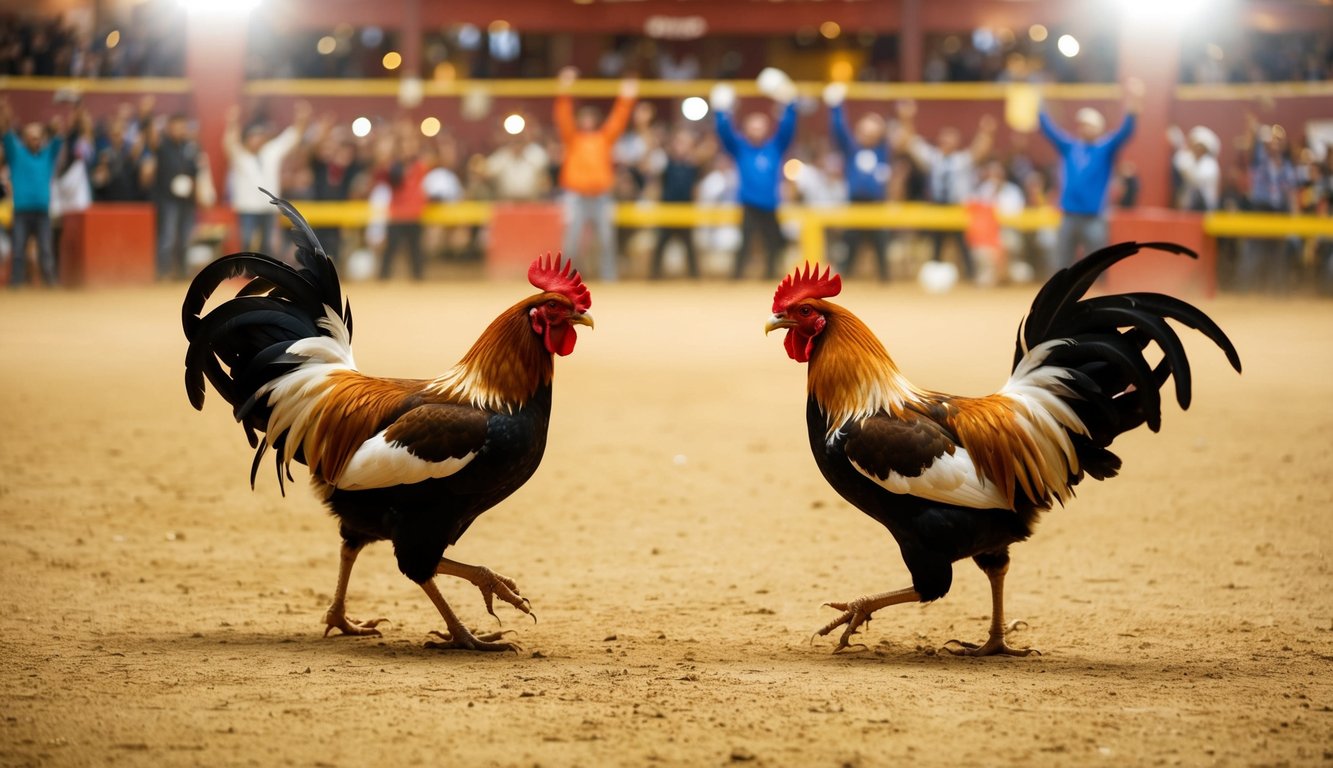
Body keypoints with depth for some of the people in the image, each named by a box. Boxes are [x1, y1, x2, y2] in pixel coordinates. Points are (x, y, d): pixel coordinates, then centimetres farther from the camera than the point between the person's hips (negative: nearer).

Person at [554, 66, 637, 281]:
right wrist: (564, 93, -19)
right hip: (576, 196, -2)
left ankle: (609, 280, 6)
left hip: (601, 196, 2)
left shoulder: (605, 138, 13)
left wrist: (625, 100, -8)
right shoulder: (572, 138, 6)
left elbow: (618, 120, 5)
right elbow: (563, 118, -6)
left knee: (607, 241, -1)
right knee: (571, 241, -7)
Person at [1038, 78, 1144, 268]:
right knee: (1062, 268, 4)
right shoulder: (1068, 147, 11)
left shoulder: (1106, 149, 2)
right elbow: (1048, 129, 6)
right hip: (1069, 217, 3)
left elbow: (1124, 132, -13)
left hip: (1094, 219, -3)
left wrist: (1131, 112, -30)